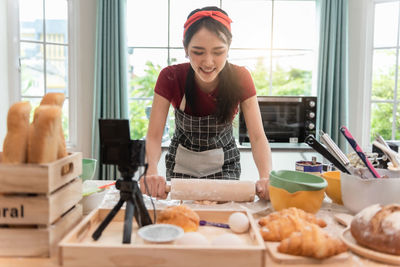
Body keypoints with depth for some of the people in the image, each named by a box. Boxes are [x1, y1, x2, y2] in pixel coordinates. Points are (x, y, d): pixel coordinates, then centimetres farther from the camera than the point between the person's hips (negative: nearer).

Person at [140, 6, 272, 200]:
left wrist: (265, 177, -42)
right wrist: (151, 170, -45)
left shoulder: (240, 78, -20)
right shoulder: (170, 77, -21)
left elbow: (257, 136, -23)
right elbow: (153, 135, -24)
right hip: (181, 166, 0)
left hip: (224, 164, 0)